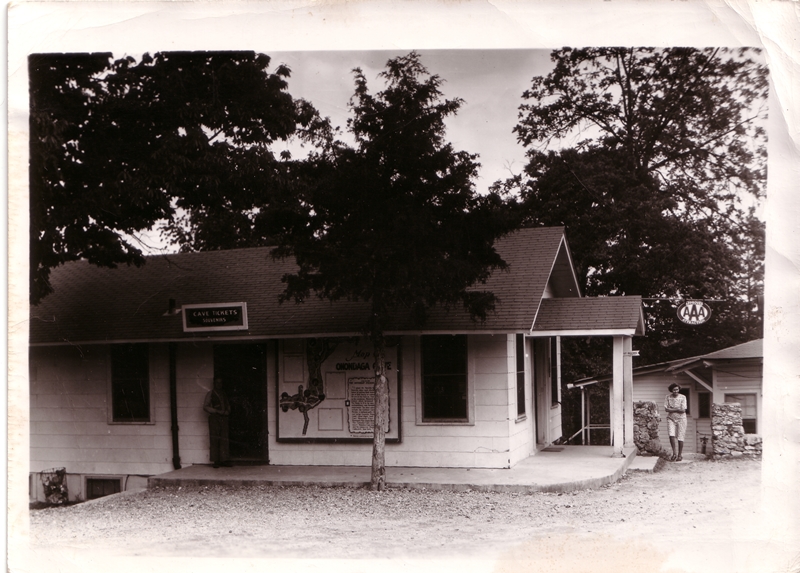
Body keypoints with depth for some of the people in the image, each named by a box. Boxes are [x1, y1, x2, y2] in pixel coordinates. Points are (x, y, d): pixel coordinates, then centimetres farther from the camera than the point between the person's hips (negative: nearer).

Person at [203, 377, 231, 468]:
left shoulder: (224, 394, 18)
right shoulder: (210, 394, 6)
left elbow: (228, 405, 27)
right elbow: (205, 406, -1)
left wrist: (227, 411, 4)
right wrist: (217, 411, -10)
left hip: (224, 418, 4)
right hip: (214, 418, -4)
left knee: (224, 439, -3)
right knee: (215, 440, -5)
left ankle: (224, 460, -2)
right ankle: (216, 461, -4)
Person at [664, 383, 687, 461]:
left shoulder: (683, 397, -6)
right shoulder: (668, 397, -2)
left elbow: (683, 410, -13)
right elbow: (666, 409, -10)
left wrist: (672, 409, -12)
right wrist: (677, 409, -14)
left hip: (681, 419, -1)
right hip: (671, 419, 1)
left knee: (680, 437, 0)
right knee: (671, 435, -15)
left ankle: (680, 454, 12)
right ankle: (674, 452, -2)